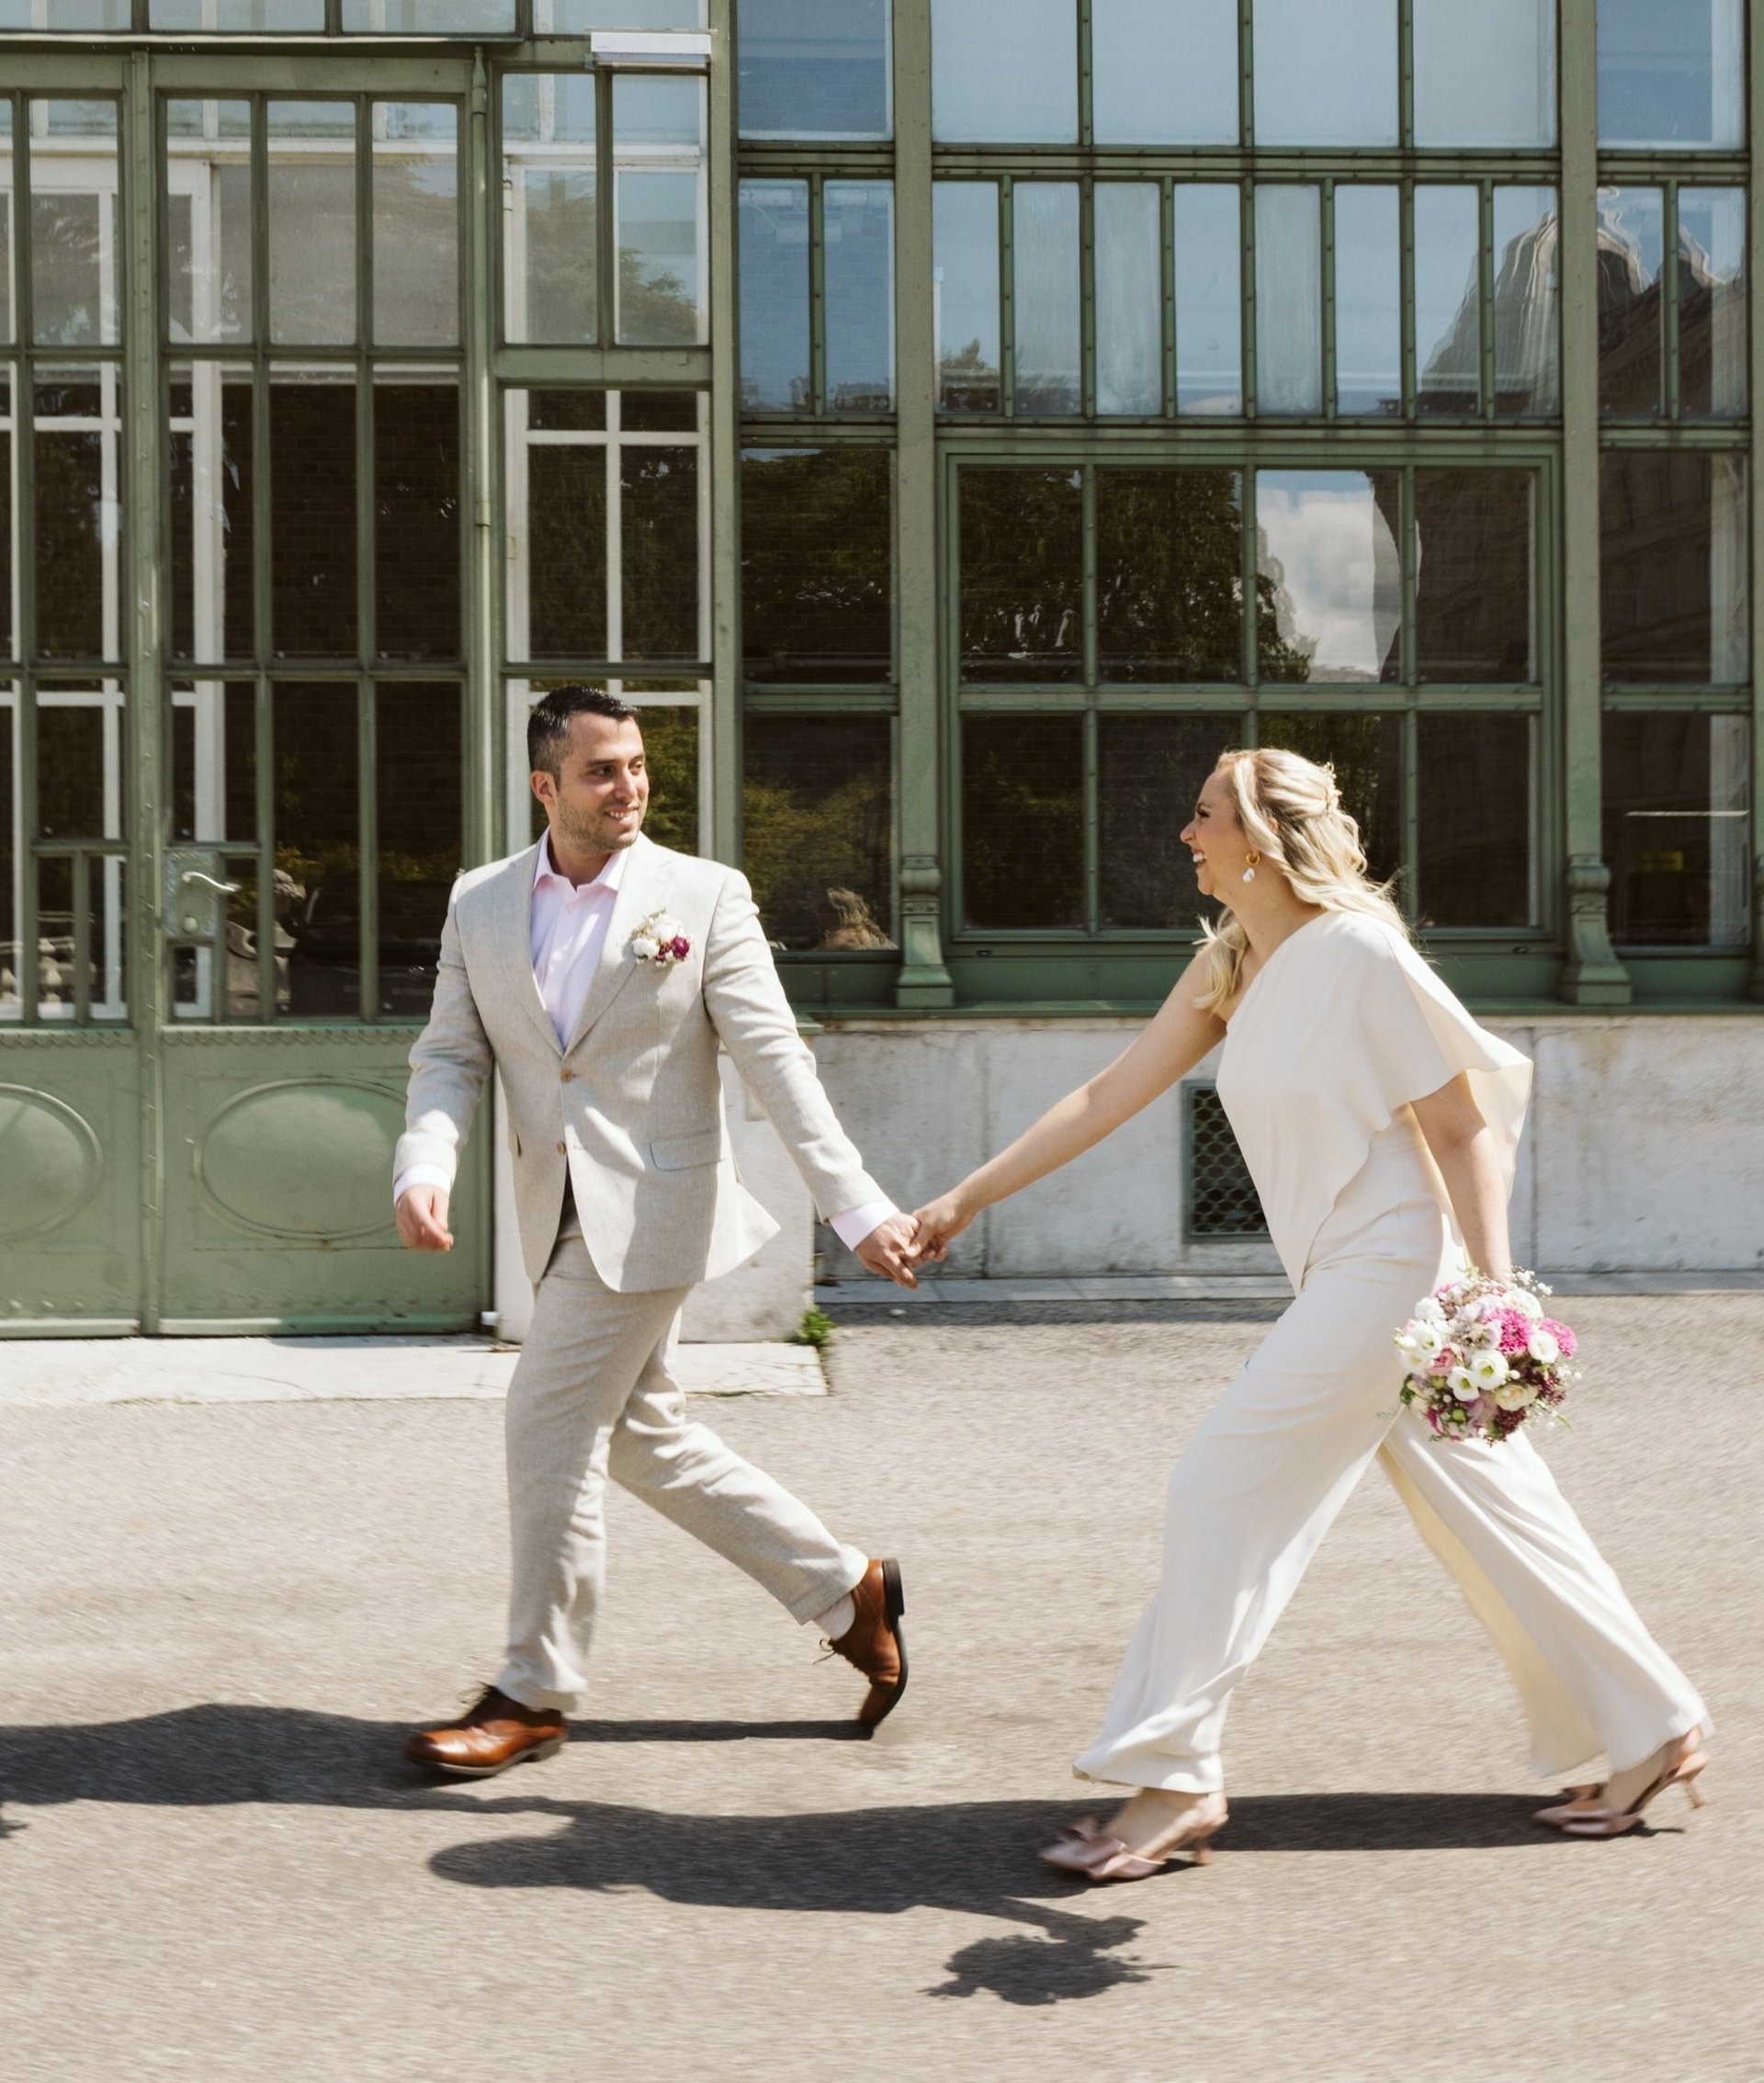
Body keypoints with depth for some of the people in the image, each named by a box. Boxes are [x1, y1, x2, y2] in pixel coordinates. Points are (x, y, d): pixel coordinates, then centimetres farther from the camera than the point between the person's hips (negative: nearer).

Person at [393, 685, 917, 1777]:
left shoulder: (704, 896, -6)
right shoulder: (480, 904, 6)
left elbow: (776, 1060, -9)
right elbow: (452, 1055, 4)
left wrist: (861, 1208, -16)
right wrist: (426, 1168, -16)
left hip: (650, 1207, -6)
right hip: (560, 1215, 6)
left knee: (552, 1421, -8)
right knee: (640, 1431, 13)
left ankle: (536, 1694, 7)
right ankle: (845, 1588, 27)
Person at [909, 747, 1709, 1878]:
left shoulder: (1357, 951, -15)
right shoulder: (1229, 967, 10)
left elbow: (1463, 1126, -13)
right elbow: (1106, 1097, 12)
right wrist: (967, 1199, 11)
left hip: (1391, 1268, -9)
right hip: (1345, 1277, 9)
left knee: (1227, 1487, -8)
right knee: (1489, 1516, 13)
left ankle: (1175, 1779, -1)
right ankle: (1653, 1726, 23)